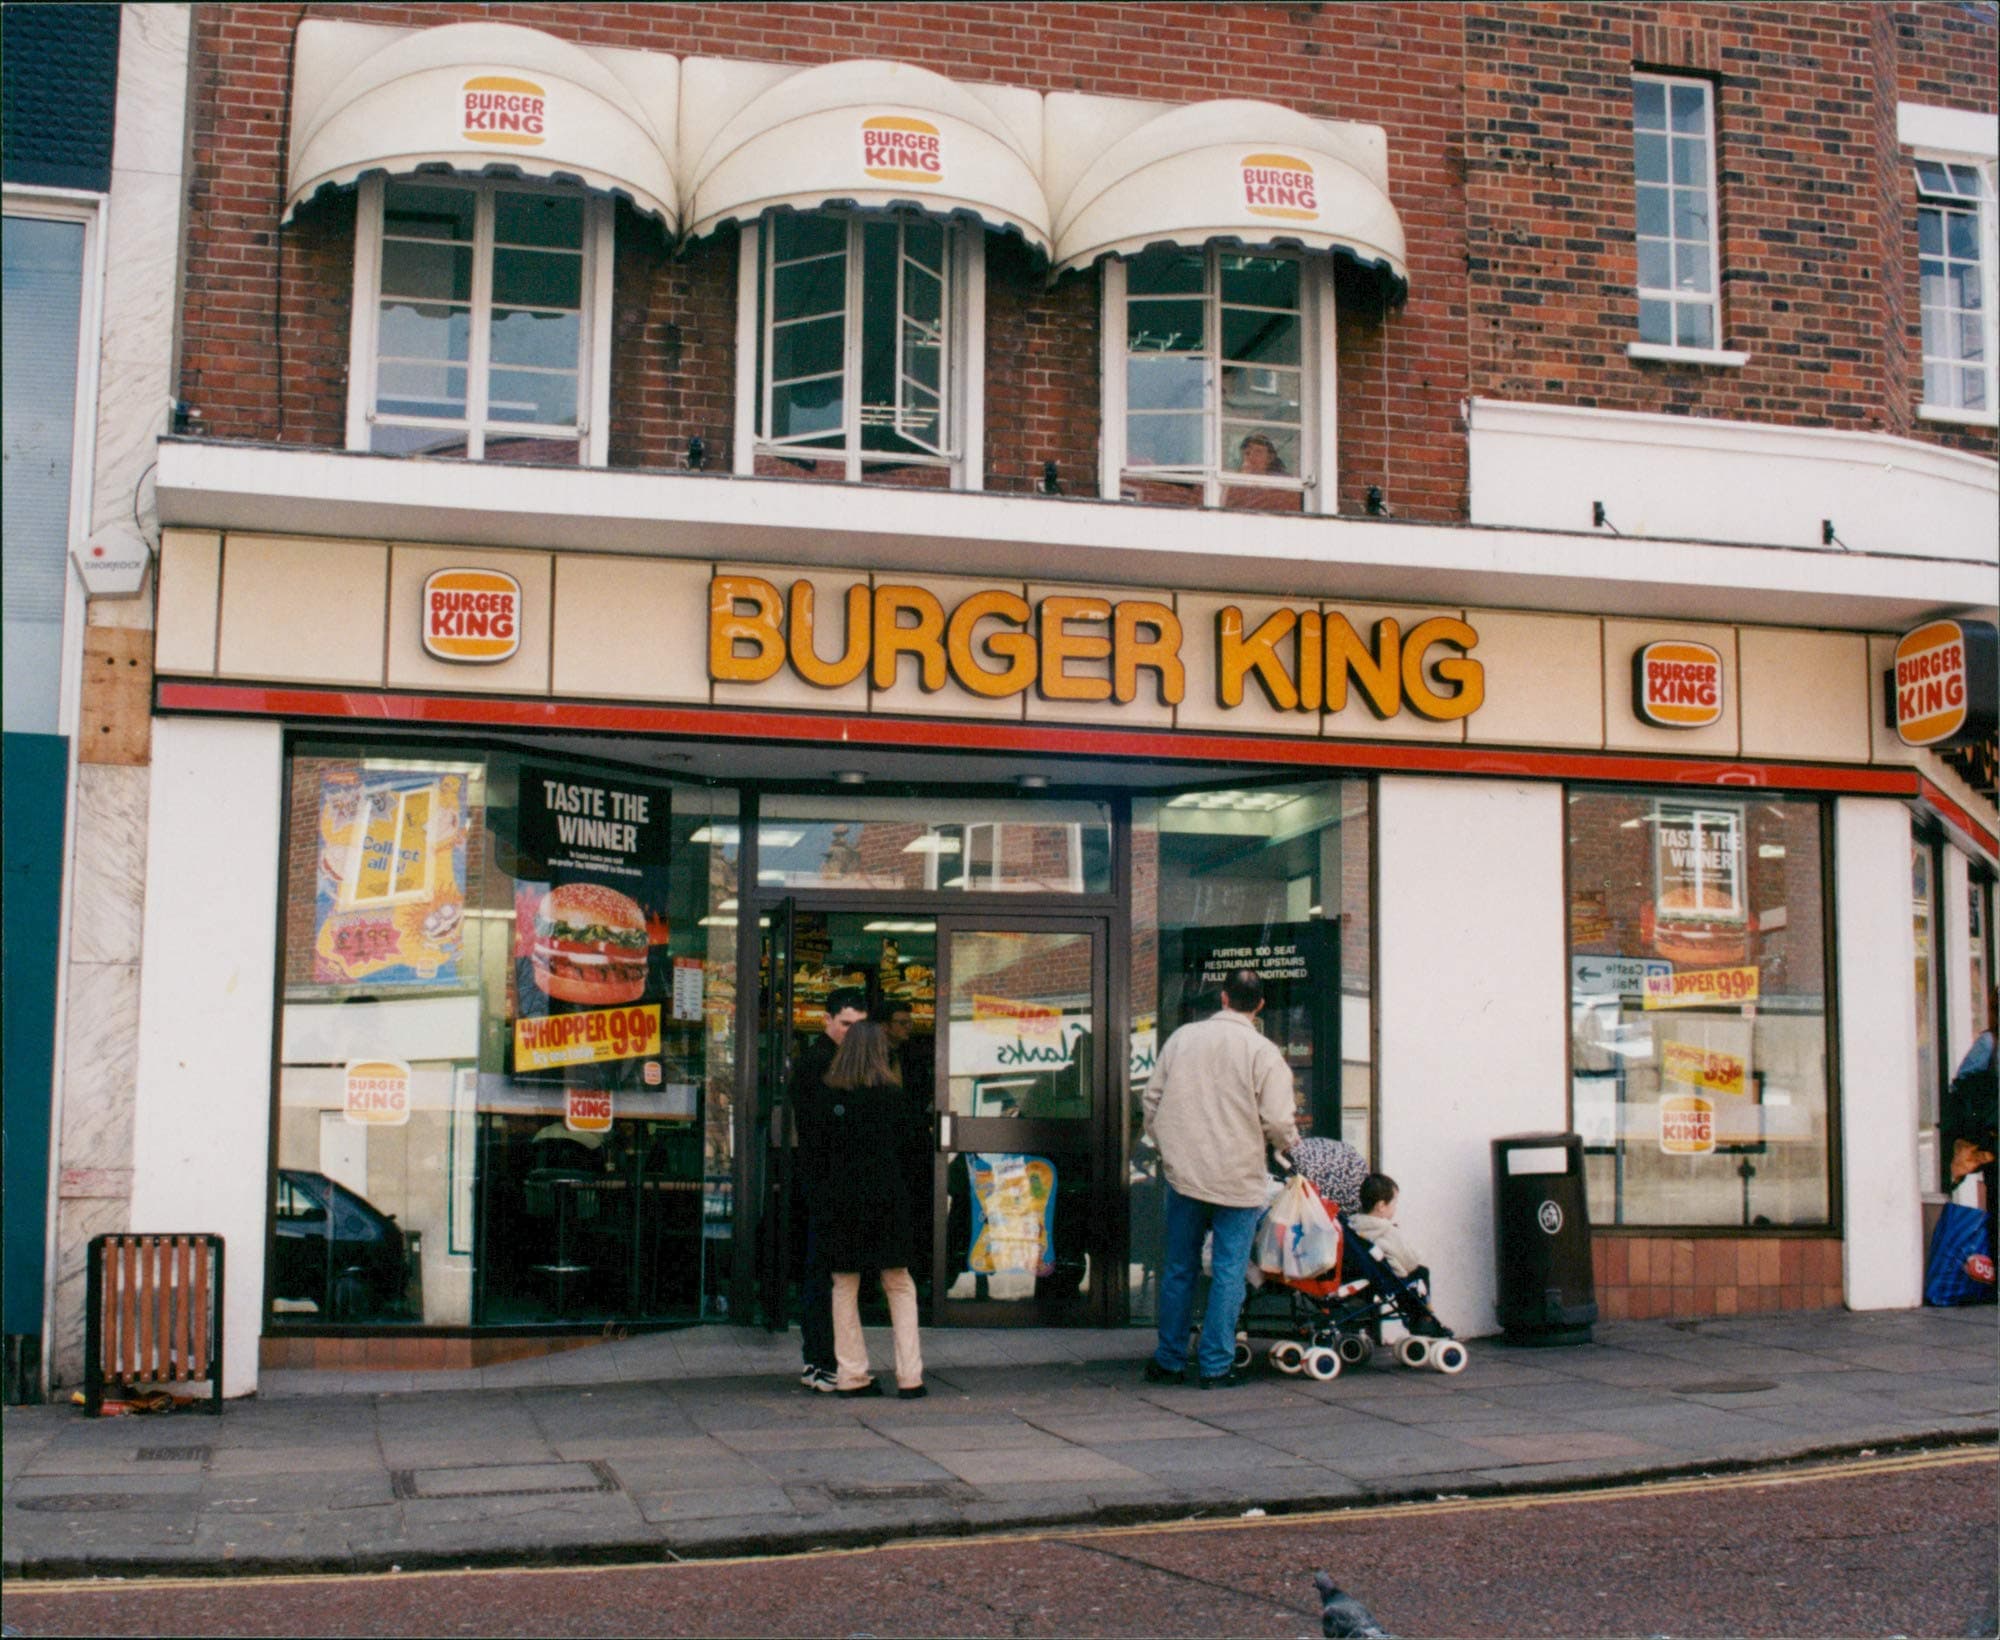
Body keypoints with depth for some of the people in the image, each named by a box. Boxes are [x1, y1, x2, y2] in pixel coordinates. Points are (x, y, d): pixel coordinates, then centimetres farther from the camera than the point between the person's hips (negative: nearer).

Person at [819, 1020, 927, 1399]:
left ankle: (851, 1374, 11)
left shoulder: (830, 1093, 0)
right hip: (885, 1194, -1)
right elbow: (903, 1137, -1)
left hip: (840, 1196, 1)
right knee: (899, 1285, 8)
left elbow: (821, 1146, 4)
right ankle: (909, 1376, 4)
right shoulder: (891, 1092, -5)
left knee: (844, 1286, 9)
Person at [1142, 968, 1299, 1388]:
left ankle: (1170, 1360, 19)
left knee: (1179, 1268, 13)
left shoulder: (1182, 1038, 3)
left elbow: (1152, 1100, 9)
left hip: (1183, 1175, 3)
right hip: (1238, 1179, -3)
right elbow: (1277, 1120, -11)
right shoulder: (1263, 1052, -8)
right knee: (1229, 1271, 4)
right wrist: (1290, 1142, 12)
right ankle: (1216, 1365, 5)